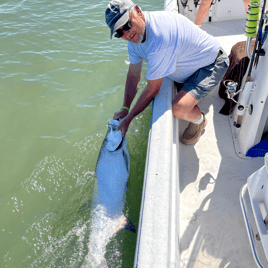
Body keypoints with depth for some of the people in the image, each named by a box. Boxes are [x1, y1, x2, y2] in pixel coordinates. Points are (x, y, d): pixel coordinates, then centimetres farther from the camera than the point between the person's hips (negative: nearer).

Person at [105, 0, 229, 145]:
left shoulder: (159, 38, -37)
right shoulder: (134, 33, -8)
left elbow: (152, 89, -28)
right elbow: (133, 75, 2)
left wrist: (129, 118, -17)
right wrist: (124, 108, 2)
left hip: (212, 64, -9)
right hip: (192, 61, 9)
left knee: (179, 109, -28)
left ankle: (199, 120, 7)